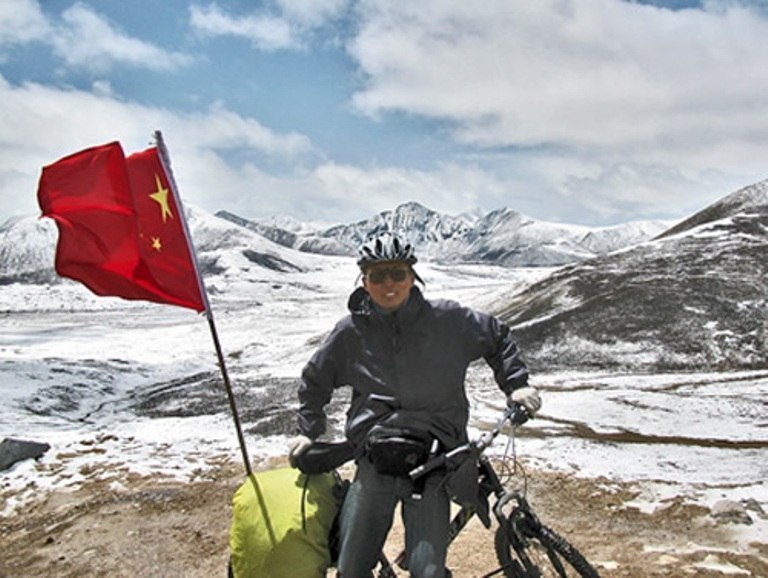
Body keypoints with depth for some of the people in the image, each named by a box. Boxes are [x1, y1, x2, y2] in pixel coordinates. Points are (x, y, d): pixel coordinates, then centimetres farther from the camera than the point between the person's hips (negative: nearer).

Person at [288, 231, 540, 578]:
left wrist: (516, 384, 10)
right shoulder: (351, 332, 5)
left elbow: (498, 337, 18)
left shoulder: (447, 319, 1)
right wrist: (309, 429, 17)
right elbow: (314, 380, 22)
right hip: (375, 462, 2)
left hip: (431, 460, -1)